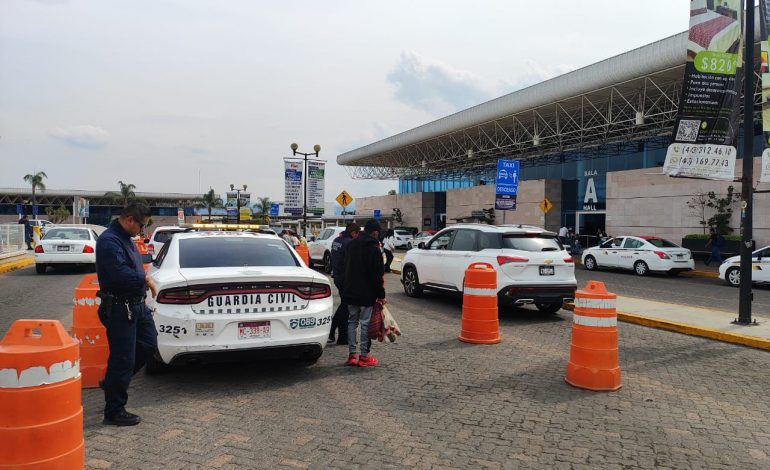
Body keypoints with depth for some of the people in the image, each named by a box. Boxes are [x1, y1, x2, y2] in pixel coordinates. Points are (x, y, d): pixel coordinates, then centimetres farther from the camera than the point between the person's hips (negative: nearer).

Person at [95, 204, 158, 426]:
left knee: (149, 344, 17)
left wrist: (145, 279, 2)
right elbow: (121, 274, -30)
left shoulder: (126, 238, 13)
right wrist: (146, 279, -14)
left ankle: (112, 382, 33)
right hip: (119, 309, -10)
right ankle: (114, 412, 12)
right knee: (123, 359, -2)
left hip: (136, 305, 10)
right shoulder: (109, 241, -20)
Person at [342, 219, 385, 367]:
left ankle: (352, 354, 13)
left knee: (352, 321, 12)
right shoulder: (374, 249, -14)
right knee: (365, 323, 0)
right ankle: (364, 356, 6)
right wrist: (381, 294, -9)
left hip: (350, 291, 7)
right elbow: (377, 275, -14)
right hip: (366, 293, -6)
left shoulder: (351, 245, 9)